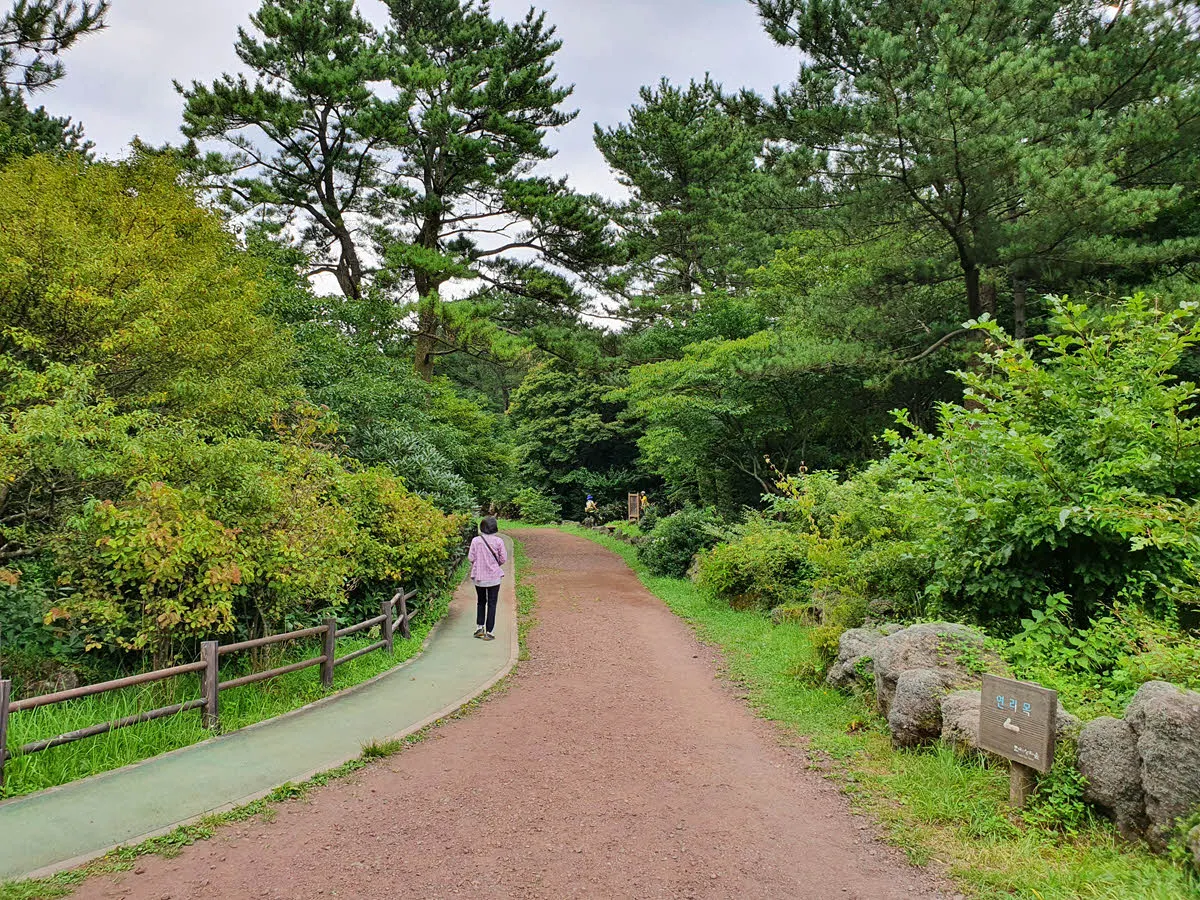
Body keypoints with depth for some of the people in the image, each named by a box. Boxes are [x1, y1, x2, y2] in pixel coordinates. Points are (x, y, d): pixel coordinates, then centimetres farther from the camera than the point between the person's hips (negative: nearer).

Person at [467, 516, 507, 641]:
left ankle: (479, 627, 15)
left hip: (479, 576, 1)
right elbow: (503, 559, -6)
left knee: (480, 602, 20)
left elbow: (471, 558, -6)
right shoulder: (498, 541, -11)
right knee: (492, 604, 7)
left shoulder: (476, 540, -9)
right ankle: (489, 632, 7)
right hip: (494, 576, -1)